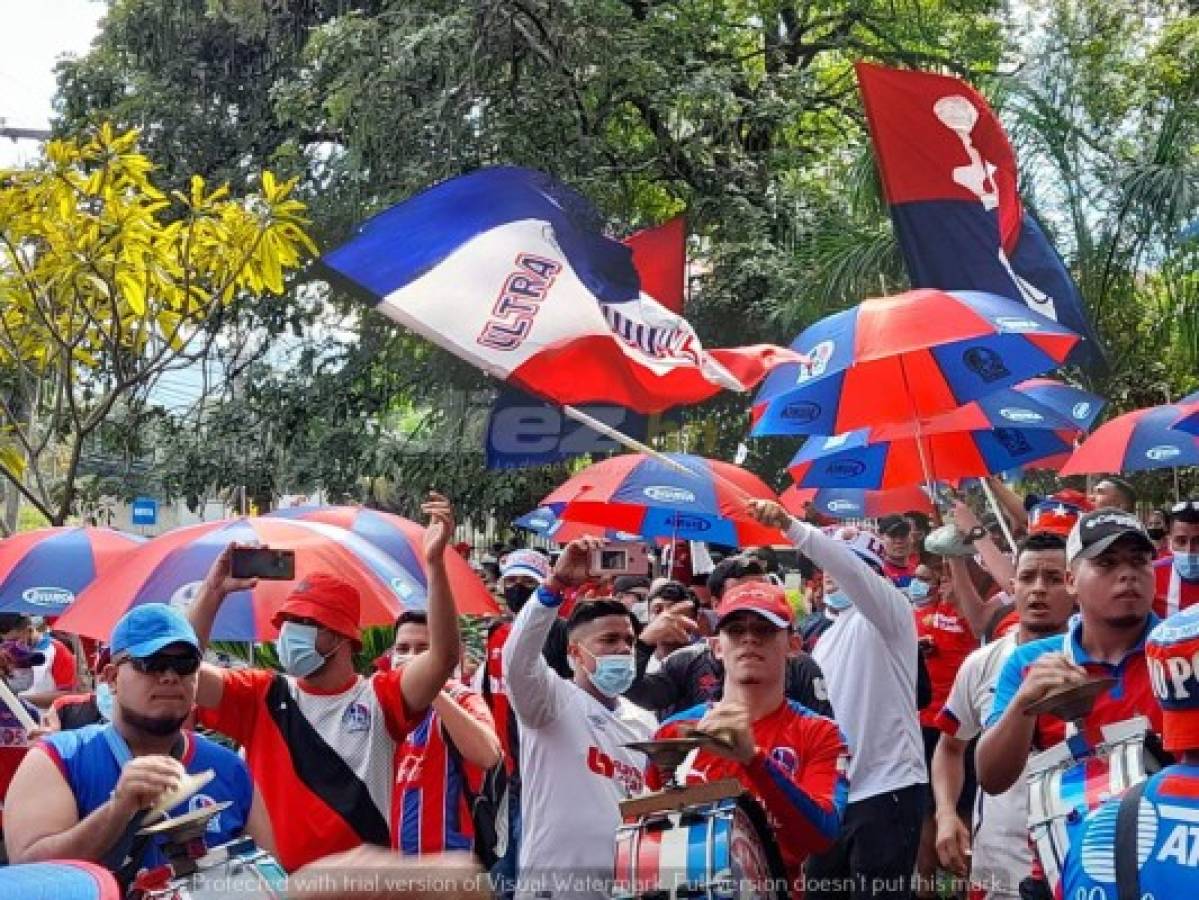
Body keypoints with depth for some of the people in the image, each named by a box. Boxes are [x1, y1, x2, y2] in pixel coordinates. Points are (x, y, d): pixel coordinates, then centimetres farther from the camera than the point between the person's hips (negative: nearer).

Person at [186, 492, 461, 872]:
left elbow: (443, 657, -19)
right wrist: (214, 590, -16)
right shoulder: (262, 696, 2)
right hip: (275, 879, 2)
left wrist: (435, 562, -28)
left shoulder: (379, 698, -4)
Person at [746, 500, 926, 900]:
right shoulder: (827, 638, 21)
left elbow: (850, 568, -24)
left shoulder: (889, 610, -4)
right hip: (832, 794, 9)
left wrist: (789, 524, -34)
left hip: (886, 788, -9)